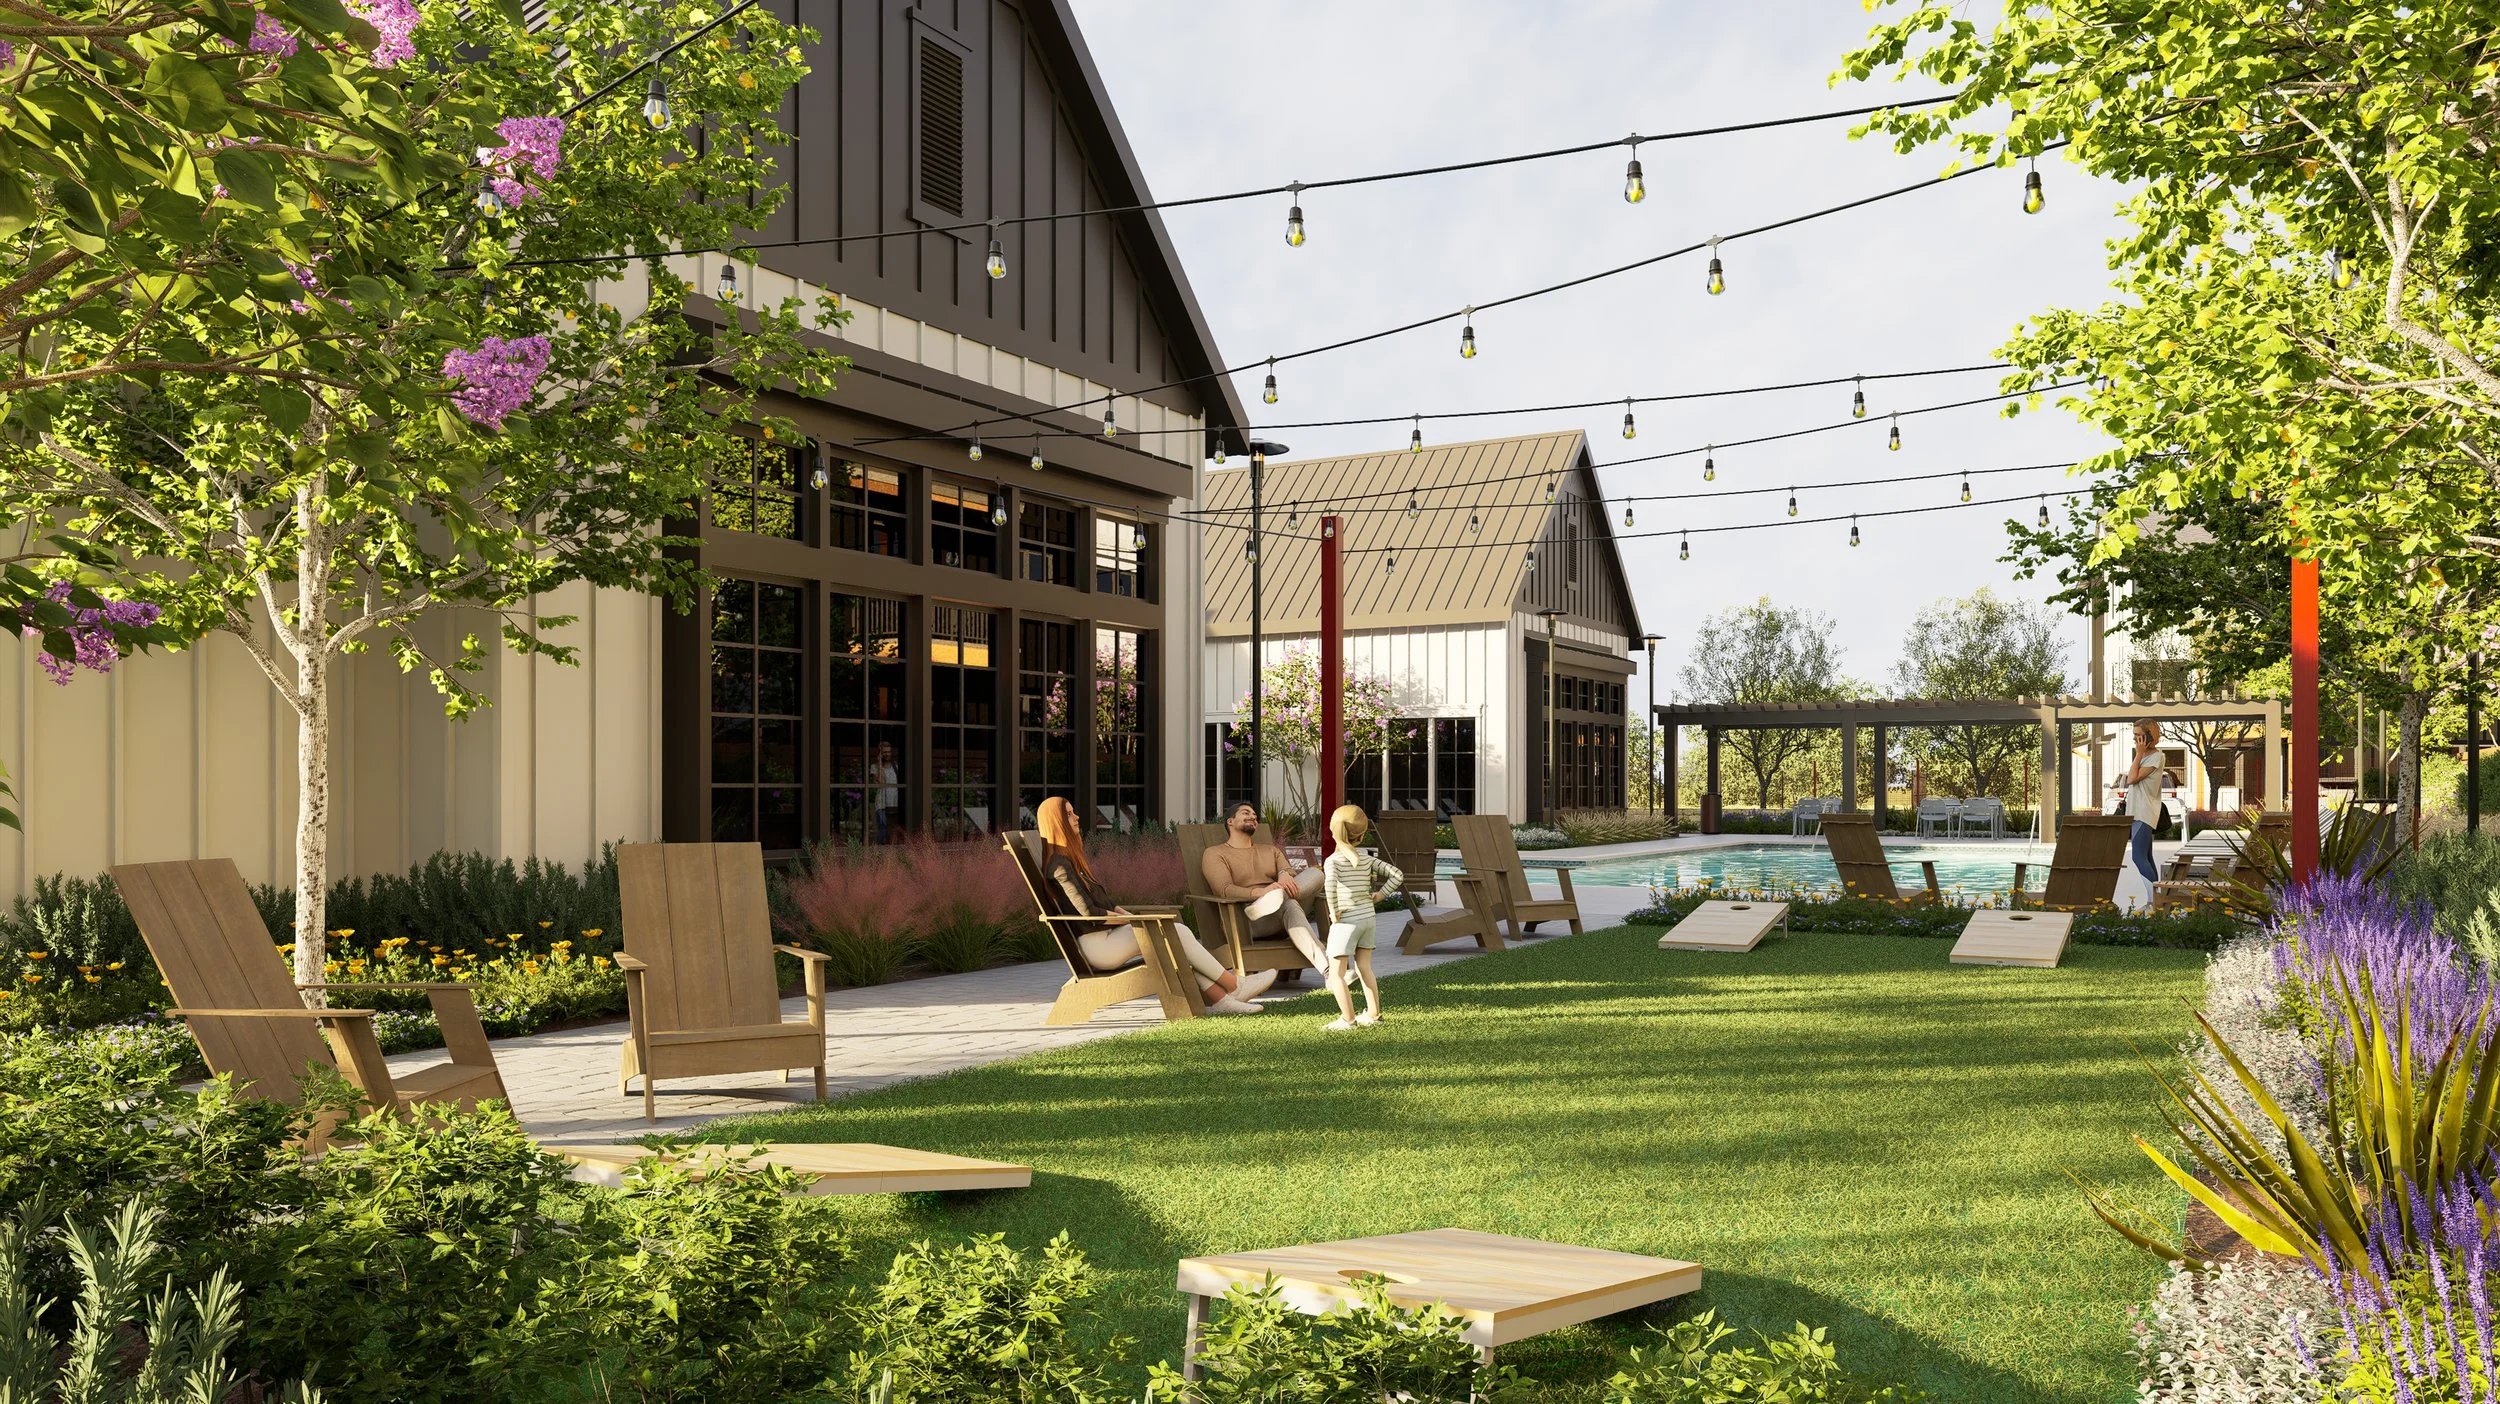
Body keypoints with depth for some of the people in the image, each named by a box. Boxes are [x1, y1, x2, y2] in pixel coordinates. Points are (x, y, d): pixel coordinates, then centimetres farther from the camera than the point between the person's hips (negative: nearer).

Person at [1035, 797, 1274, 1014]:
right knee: (1176, 932, -15)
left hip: (1108, 934, 10)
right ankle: (1235, 986, -8)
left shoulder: (1069, 859, 20)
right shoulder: (1059, 866, -14)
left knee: (1178, 933, -6)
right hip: (1096, 944, -10)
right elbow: (1088, 912, -19)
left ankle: (1220, 999, -14)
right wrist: (1130, 920, -9)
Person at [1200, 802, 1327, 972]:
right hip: (1246, 920, -5)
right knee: (1290, 906, -39)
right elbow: (1225, 890, -10)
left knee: (1315, 873, -20)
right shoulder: (1215, 854, 10)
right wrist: (1261, 892, -31)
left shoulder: (1271, 851, 29)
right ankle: (1327, 969, -56)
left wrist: (1284, 874, -21)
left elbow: (1290, 874, 8)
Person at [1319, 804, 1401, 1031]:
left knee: (1336, 974, 0)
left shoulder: (1333, 860, -11)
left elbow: (1330, 883, -32)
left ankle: (1348, 1019, -5)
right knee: (1364, 968, 19)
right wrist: (1380, 895, 9)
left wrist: (1333, 911, -21)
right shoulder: (1366, 859, 3)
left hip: (1346, 921, -6)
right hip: (1368, 918, 6)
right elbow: (1397, 875, 3)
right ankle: (1373, 1014, 23)